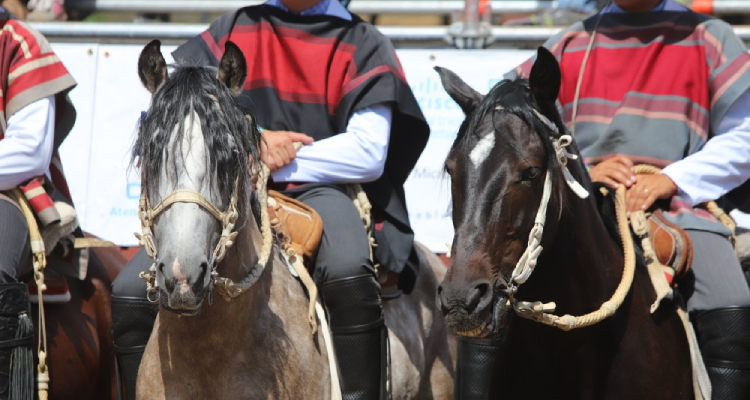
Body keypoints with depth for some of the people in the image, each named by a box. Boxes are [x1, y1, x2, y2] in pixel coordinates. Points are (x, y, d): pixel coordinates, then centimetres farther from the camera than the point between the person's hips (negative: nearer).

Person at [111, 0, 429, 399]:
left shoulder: (363, 44, 7)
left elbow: (368, 155, -5)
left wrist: (274, 163, -8)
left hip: (317, 191, -3)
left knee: (347, 273, -38)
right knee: (131, 292, -17)